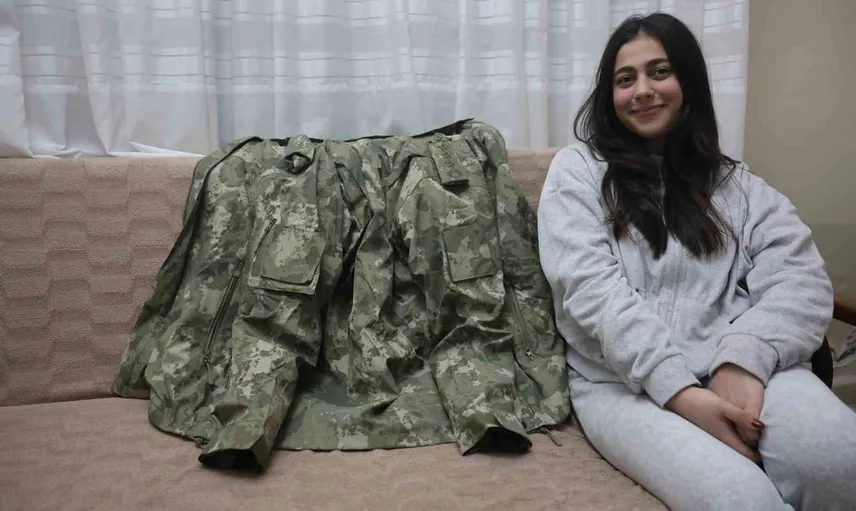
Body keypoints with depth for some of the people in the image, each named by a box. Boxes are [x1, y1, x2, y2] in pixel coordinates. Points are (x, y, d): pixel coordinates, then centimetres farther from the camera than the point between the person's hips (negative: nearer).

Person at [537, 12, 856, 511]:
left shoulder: (735, 183, 18)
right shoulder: (578, 170, 9)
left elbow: (801, 281, 3)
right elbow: (591, 288, -6)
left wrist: (743, 359, -18)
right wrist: (677, 389, -19)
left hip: (736, 368, 3)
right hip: (625, 380, -3)